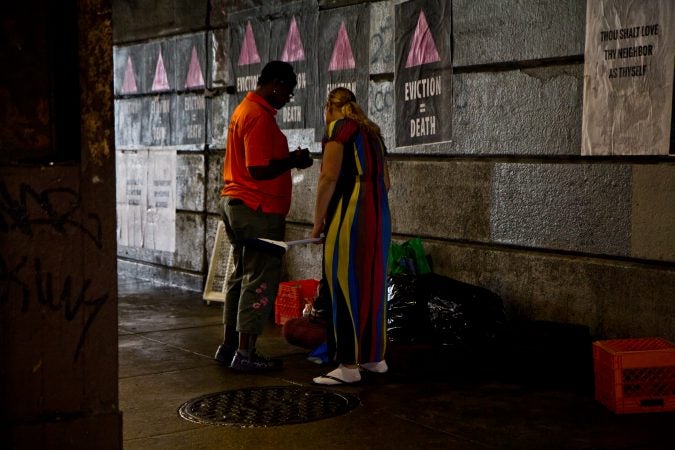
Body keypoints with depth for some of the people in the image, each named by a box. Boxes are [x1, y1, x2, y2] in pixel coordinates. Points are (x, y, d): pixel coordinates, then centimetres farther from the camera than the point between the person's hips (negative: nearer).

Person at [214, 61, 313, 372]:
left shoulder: (244, 109, 16)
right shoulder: (260, 117, -18)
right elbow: (259, 170, -24)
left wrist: (287, 158, 12)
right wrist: (293, 162, -11)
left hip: (235, 203, 11)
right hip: (258, 209, -10)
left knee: (241, 275, 16)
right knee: (260, 280, -3)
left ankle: (229, 346, 22)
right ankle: (245, 354, 1)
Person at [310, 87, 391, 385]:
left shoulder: (338, 127, -3)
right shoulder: (371, 132, 19)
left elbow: (329, 176, -14)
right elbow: (385, 182, 21)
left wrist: (318, 221, -8)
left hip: (348, 215, -8)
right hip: (378, 215, 8)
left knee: (345, 285, -5)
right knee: (372, 284, 14)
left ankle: (349, 365, -4)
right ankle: (375, 357, 22)